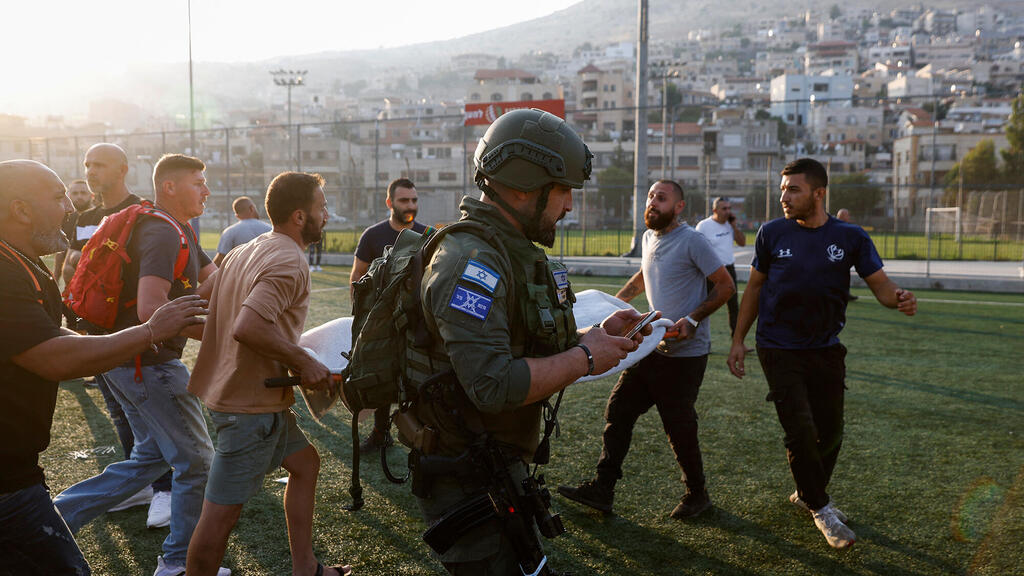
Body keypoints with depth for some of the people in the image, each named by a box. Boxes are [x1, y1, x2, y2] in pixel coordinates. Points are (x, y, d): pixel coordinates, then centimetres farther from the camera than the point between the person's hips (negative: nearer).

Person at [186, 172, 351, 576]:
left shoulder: (244, 252, 11)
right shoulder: (289, 263, -19)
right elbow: (247, 327, -32)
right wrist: (304, 362, -21)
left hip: (230, 388, 11)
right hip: (251, 404, -11)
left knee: (305, 463, 20)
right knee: (223, 510, 0)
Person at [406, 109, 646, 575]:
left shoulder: (515, 252, 10)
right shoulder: (472, 261, -24)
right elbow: (494, 385, -32)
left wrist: (598, 334, 4)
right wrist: (584, 358, -20)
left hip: (502, 464, 10)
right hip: (465, 479, -10)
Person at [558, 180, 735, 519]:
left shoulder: (692, 241, -13)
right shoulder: (649, 239, 11)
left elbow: (726, 287, -11)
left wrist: (692, 320, -20)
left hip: (685, 354, -7)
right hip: (653, 347, 8)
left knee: (679, 428, 2)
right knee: (618, 410, 4)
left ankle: (697, 494, 24)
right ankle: (602, 489, 10)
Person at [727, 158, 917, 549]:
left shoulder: (850, 237, -3)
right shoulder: (772, 233, -3)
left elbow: (880, 285, -4)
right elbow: (755, 287, 5)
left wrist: (899, 299, -29)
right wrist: (738, 340, 2)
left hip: (826, 351, 2)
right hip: (779, 351, -2)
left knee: (830, 433, 11)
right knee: (801, 431, -8)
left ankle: (807, 493, 37)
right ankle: (821, 509, 12)